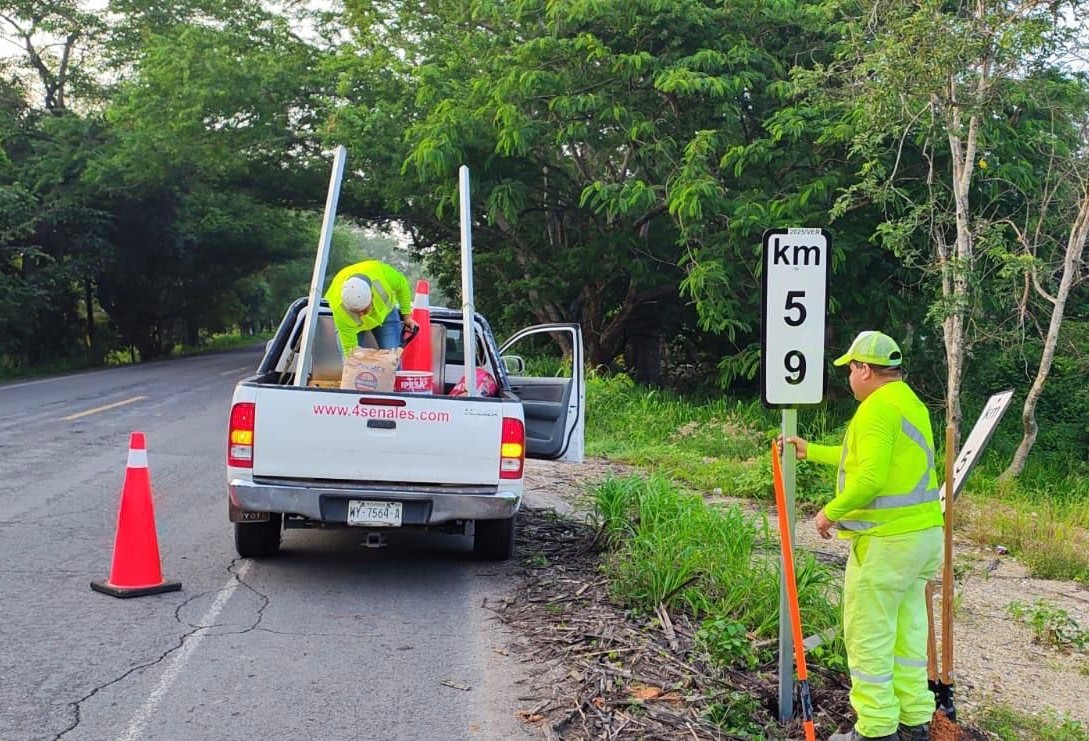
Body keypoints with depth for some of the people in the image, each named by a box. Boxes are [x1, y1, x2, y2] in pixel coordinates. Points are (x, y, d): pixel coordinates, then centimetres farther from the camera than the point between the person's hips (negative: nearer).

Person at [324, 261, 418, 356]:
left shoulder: (380, 273, -40)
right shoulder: (339, 308, -41)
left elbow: (401, 283, -15)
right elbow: (350, 347, -32)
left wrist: (406, 315, -7)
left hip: (385, 313, 2)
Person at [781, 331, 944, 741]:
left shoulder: (877, 406, -16)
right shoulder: (910, 402, 15)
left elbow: (869, 478, -25)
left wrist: (831, 512, -12)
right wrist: (810, 451, 33)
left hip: (886, 540, -9)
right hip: (922, 533, 10)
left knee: (868, 637, 0)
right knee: (907, 632, 16)